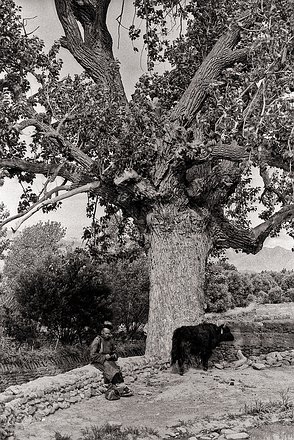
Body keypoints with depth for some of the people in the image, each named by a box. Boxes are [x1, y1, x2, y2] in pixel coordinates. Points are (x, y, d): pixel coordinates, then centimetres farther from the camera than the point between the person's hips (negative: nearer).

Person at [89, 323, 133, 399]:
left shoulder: (110, 340, 10)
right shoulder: (97, 340, -8)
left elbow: (114, 352, 20)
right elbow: (92, 355, -11)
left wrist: (113, 356, -4)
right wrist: (104, 357, -18)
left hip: (108, 360, 6)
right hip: (98, 361, -6)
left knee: (117, 369, -24)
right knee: (112, 370, -29)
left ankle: (112, 390, -32)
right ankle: (122, 388, -26)